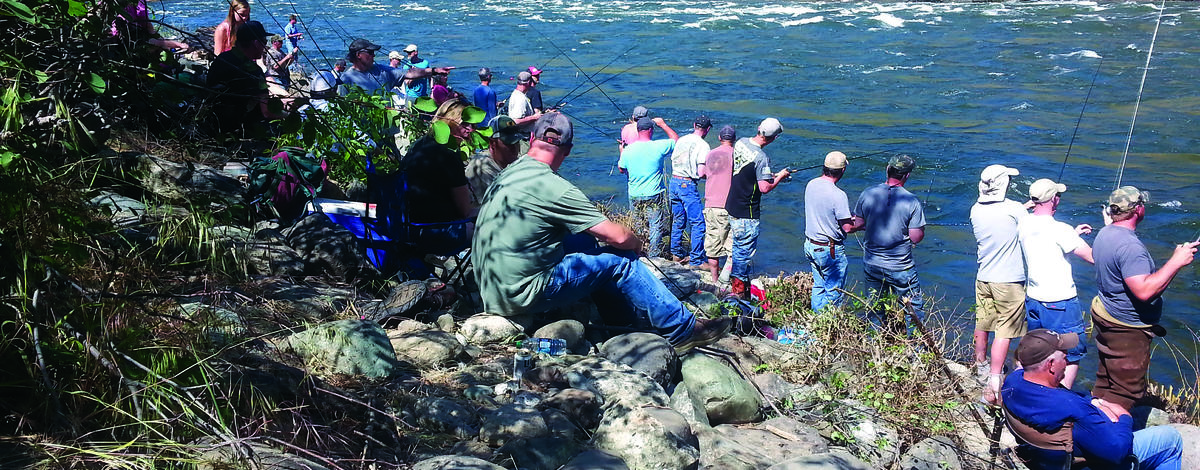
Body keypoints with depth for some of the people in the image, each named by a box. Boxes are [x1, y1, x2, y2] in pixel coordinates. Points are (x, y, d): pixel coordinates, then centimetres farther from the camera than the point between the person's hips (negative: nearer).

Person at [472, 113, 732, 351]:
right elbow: (619, 236, -16)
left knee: (585, 240, 18)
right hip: (522, 295, -8)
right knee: (621, 260, -1)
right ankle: (683, 329, 12)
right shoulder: (551, 186, -20)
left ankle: (628, 317, 28)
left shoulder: (509, 173, 7)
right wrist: (636, 242, 6)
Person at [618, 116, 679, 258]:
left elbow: (621, 169, 12)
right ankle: (654, 256, 7)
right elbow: (676, 140, 5)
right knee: (656, 228, 6)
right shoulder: (659, 147, -13)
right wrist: (663, 124, 13)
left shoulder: (628, 149, -4)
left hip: (634, 197, 4)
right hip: (654, 195, -3)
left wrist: (621, 152, 28)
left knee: (637, 229, 15)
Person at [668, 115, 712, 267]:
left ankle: (676, 253, 27)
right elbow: (701, 172, -16)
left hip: (674, 181, 8)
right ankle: (696, 260, 0)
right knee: (698, 223, -1)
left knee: (678, 220, 19)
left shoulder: (681, 140, 10)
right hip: (688, 185, -7)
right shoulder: (702, 145, -10)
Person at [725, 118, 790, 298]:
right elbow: (765, 188, -24)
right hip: (747, 213, -9)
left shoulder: (741, 142, 2)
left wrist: (770, 175, 16)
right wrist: (780, 177, -6)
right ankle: (739, 289, 13)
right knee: (746, 248, 4)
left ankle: (735, 280, 35)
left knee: (738, 246, 22)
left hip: (732, 206, 9)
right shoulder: (762, 158, -24)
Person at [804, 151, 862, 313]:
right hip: (830, 251, -8)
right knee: (834, 293, 7)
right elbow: (847, 227, -18)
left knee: (818, 287, 21)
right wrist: (863, 225, 3)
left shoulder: (811, 184, -1)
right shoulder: (838, 195, -24)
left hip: (810, 245, 8)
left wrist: (847, 219, 18)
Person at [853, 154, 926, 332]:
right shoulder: (912, 201, -15)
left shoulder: (867, 194, -6)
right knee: (915, 309, 11)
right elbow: (916, 238, -14)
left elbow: (857, 224, 4)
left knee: (874, 308, 19)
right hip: (900, 268, -4)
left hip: (871, 264, 4)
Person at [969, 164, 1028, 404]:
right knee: (1004, 332, -3)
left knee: (982, 324, 22)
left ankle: (981, 362, 42)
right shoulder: (1015, 209, -16)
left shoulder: (976, 210, 0)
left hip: (983, 278, 6)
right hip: (1009, 281, -6)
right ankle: (993, 382, -9)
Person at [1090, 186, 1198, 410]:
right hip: (1127, 329, -10)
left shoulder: (1104, 234, 3)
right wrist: (1176, 261, -28)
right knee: (1125, 392, 0)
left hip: (1103, 315, 10)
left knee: (1104, 384, 21)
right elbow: (1144, 291, -34)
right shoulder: (1129, 245, -27)